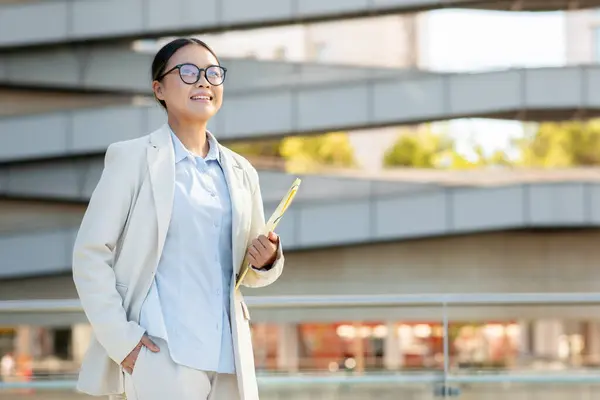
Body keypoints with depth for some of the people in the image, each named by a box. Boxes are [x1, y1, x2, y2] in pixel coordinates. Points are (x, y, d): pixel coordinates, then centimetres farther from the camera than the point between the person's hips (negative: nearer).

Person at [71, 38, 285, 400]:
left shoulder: (241, 172, 15)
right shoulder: (133, 159, 2)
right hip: (162, 357, -5)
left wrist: (266, 260, -2)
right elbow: (90, 256, -3)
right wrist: (122, 339, -13)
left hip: (230, 359, 5)